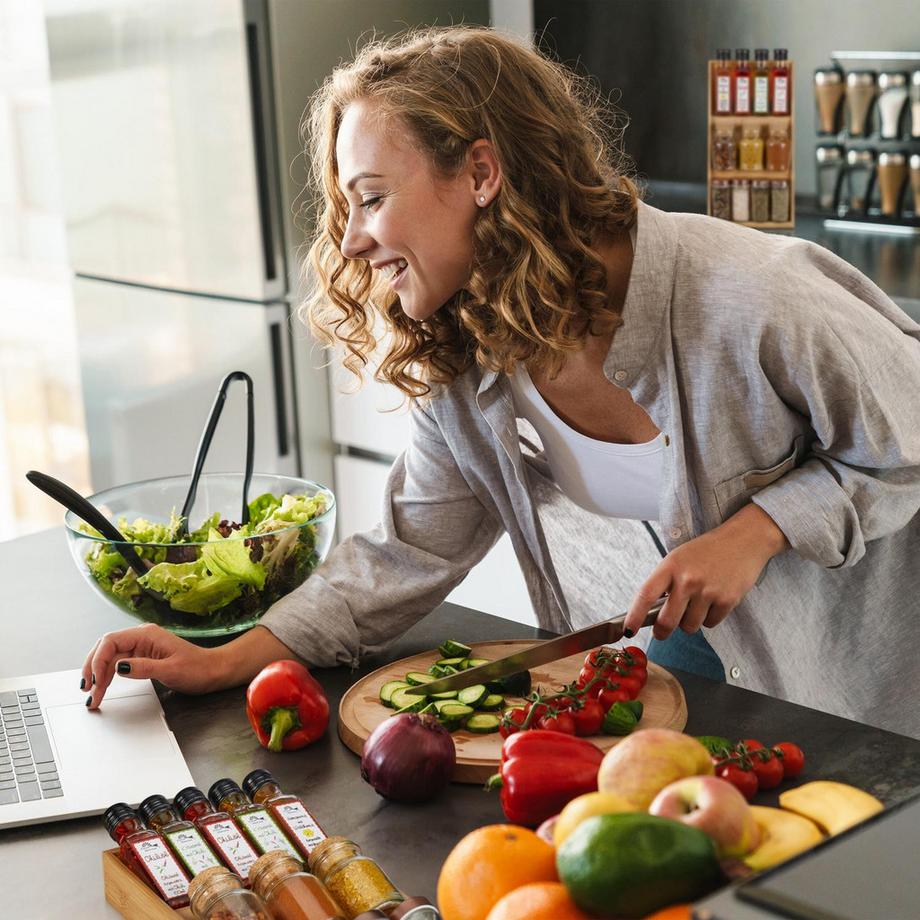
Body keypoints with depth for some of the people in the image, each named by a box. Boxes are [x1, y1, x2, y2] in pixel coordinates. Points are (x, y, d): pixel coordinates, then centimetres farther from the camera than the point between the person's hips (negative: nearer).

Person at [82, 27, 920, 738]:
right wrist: (227, 662, -18)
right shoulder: (462, 365, -15)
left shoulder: (748, 299, -34)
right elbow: (407, 554, -8)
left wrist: (756, 531, -31)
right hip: (709, 633, 5)